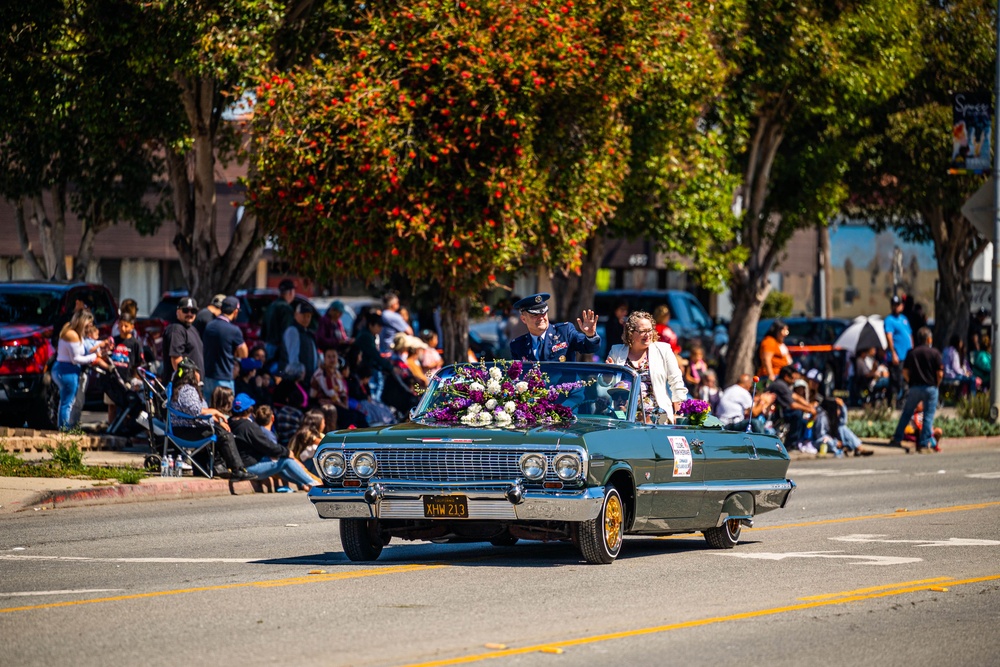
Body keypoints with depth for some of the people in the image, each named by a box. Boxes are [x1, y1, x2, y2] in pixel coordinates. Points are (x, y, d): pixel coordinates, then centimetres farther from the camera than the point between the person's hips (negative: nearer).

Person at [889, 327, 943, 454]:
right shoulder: (934, 353, -5)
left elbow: (905, 372, 1)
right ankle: (924, 444, 2)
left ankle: (897, 438, 14)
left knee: (907, 413, 14)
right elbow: (940, 373, -7)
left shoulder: (912, 353, 3)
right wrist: (936, 385, 9)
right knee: (928, 416, 4)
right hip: (930, 387, -2)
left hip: (915, 387, 2)